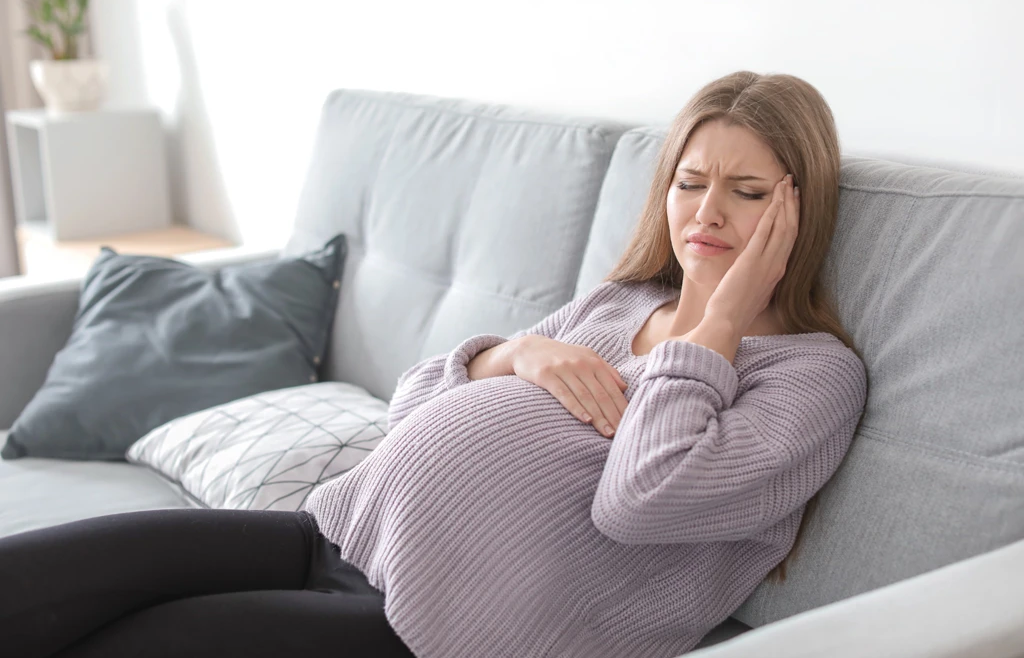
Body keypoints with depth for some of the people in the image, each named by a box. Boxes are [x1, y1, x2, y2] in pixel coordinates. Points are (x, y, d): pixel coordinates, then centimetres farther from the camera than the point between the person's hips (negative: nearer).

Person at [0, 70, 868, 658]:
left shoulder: (815, 369, -1)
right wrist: (518, 352, -2)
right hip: (338, 532, 7)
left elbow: (643, 498, -21)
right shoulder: (618, 301, 18)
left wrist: (717, 320, -10)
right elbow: (412, 403, 17)